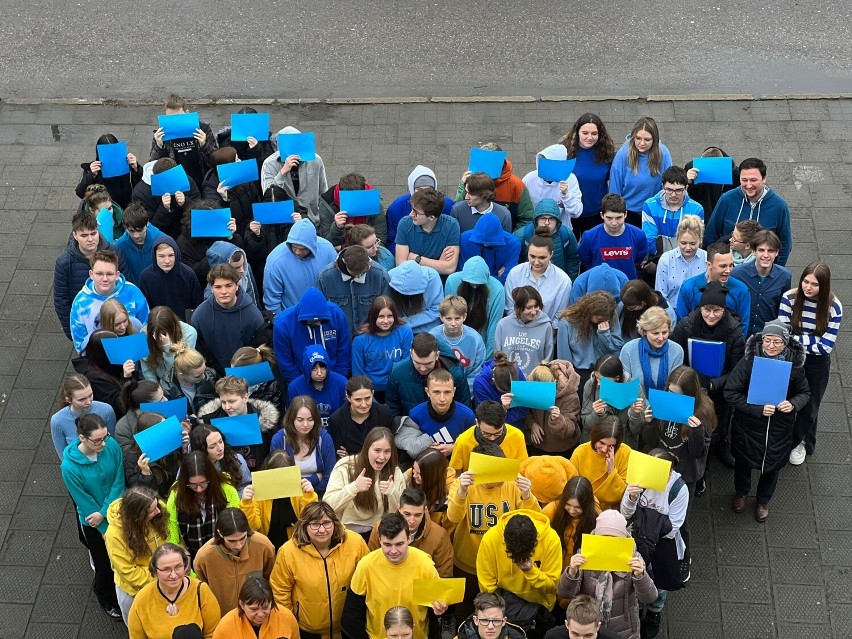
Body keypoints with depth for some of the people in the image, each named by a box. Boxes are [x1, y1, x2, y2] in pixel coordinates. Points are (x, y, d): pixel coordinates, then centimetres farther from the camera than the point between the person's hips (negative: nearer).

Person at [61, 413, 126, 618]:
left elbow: (119, 482, -13)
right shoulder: (69, 466, -28)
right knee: (105, 567, 14)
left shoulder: (112, 446, -20)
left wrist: (104, 512, -22)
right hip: (94, 524, -3)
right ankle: (105, 596, 48)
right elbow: (85, 504, -19)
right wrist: (108, 530, -13)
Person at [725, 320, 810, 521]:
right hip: (748, 426, -1)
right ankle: (741, 493, 54)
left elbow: (804, 393, 0)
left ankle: (763, 501, 51)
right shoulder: (749, 361, -22)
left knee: (772, 466, 22)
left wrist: (793, 404, -22)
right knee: (743, 462, 23)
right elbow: (730, 393, -20)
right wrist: (757, 409, -29)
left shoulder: (795, 364, -15)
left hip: (779, 429, 1)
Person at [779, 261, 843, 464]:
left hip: (816, 364, 0)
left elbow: (826, 346, -20)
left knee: (809, 406, 20)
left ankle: (799, 442, 46)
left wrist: (796, 338, -19)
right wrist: (810, 340, -24)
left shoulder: (833, 307, -19)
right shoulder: (789, 298, -19)